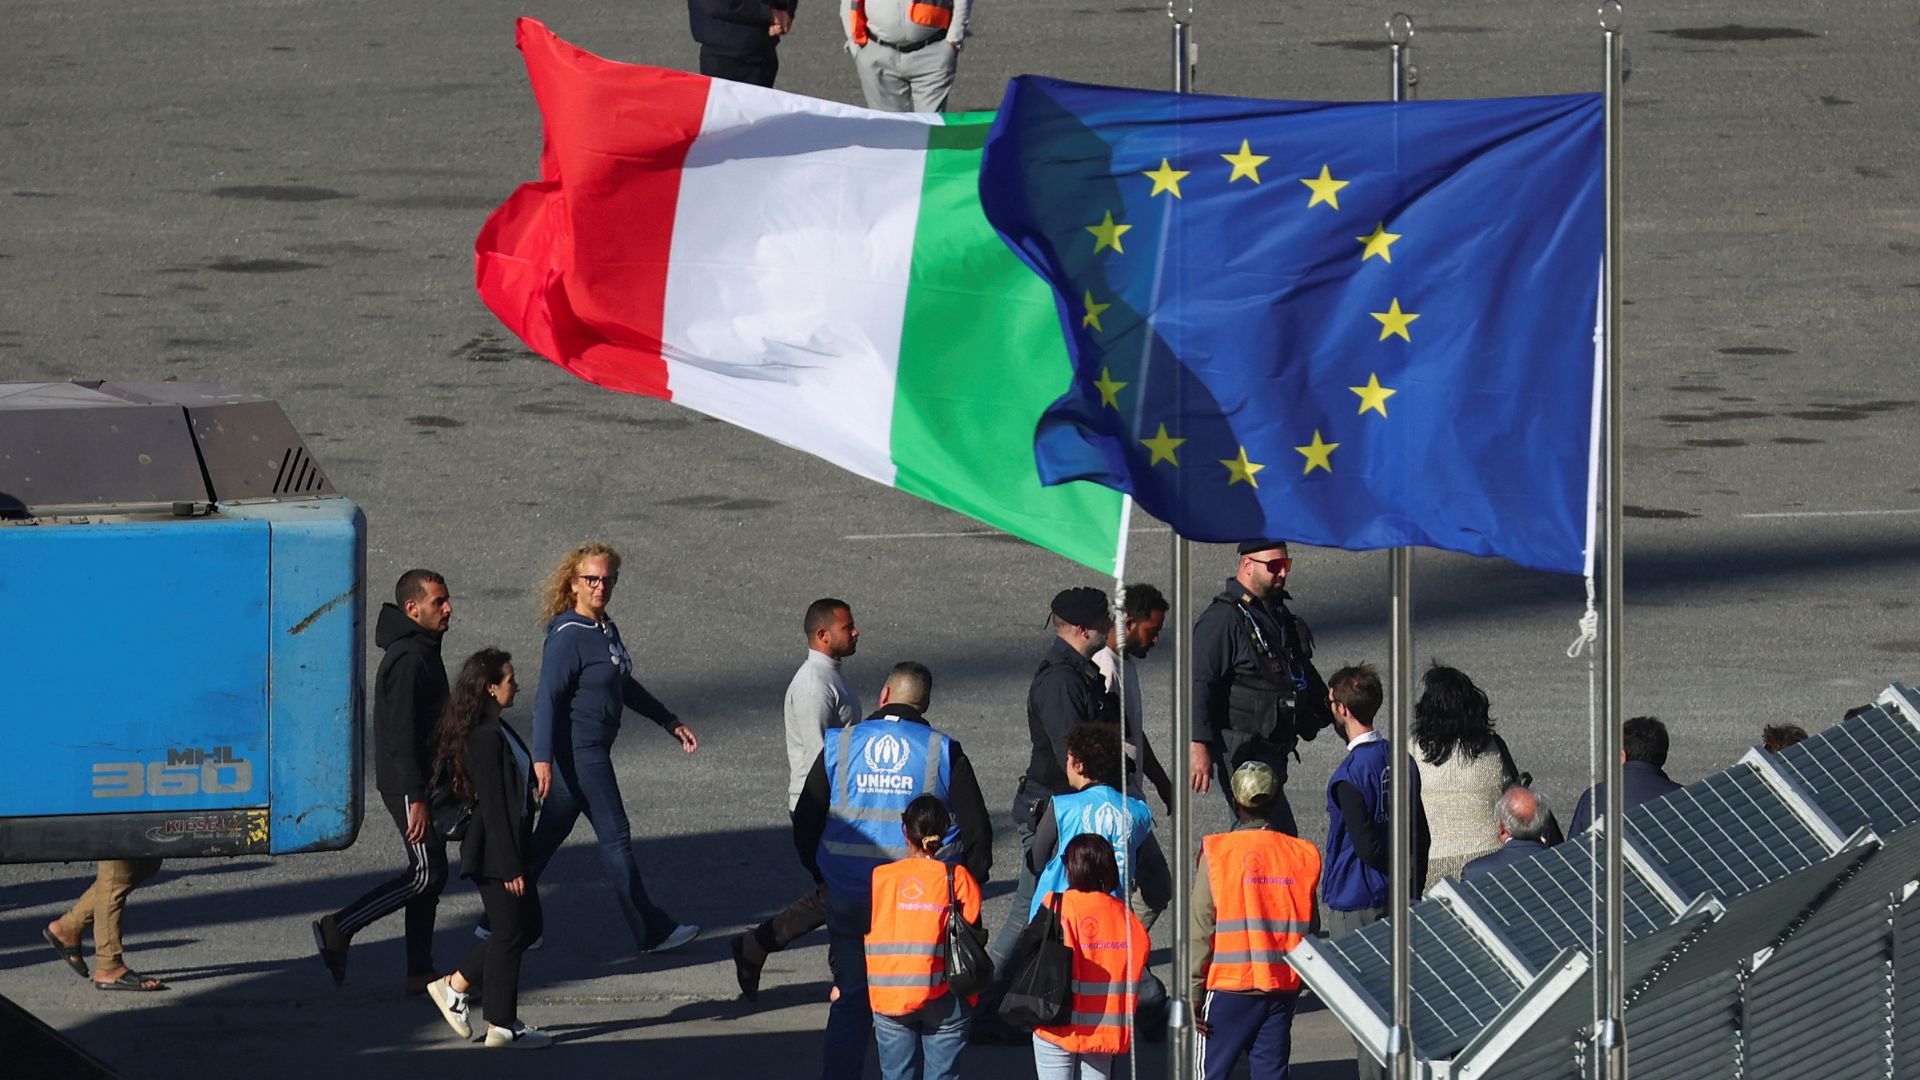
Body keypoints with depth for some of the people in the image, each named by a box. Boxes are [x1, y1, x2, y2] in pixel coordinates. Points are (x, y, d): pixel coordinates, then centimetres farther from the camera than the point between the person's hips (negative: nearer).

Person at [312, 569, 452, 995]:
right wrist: (416, 800, -26)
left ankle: (421, 973, 11)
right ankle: (339, 929, -7)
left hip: (422, 779, 10)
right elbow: (401, 735, -24)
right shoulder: (408, 660, -19)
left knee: (429, 874, 10)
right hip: (407, 783, -10)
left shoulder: (423, 652, 15)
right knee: (427, 873, -10)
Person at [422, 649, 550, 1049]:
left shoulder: (499, 731, 11)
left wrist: (519, 858, 21)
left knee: (528, 926, 15)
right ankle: (501, 1027, 8)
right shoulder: (485, 738, -21)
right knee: (510, 933, -1)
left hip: (511, 847, 10)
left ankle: (455, 986, 22)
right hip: (496, 852, -10)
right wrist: (511, 866, -21)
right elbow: (492, 805, -22)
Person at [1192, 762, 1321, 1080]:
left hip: (1228, 986, -3)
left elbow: (1200, 931, -8)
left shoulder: (1217, 853, -8)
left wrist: (1191, 994, -4)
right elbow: (1310, 932, 8)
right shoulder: (1302, 855, 2)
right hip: (1284, 988, 4)